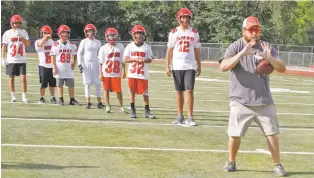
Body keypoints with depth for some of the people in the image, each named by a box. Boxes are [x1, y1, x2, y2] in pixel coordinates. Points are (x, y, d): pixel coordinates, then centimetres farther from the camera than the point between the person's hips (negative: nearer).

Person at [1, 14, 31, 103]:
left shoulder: (23, 32, 5)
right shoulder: (7, 33, 0)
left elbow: (28, 44, -4)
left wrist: (20, 36, -15)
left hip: (21, 60, 1)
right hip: (11, 60, -1)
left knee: (23, 78, -6)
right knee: (11, 78, 5)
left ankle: (24, 97, -2)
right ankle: (13, 96, 14)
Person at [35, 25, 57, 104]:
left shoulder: (52, 42, 12)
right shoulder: (38, 42, -3)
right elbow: (40, 44, -29)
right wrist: (45, 37, -23)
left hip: (52, 66, 4)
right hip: (43, 66, -4)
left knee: (52, 83, 8)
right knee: (43, 83, 0)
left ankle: (52, 97, 16)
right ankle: (42, 98, 11)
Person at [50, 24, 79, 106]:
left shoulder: (71, 45, 5)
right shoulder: (56, 44, -7)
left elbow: (75, 55, 17)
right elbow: (53, 57, -6)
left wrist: (74, 64, 6)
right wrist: (54, 68, -9)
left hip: (68, 68, 3)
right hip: (59, 68, -3)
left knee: (71, 85, 2)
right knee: (60, 85, 5)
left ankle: (72, 100, 10)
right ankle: (61, 100, 14)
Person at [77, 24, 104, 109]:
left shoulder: (98, 42, 8)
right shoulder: (84, 42, 0)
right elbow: (79, 53, 0)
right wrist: (79, 64, -8)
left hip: (95, 64, 2)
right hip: (86, 64, -2)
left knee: (97, 83, -2)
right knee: (87, 83, 0)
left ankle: (99, 102, 3)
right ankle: (88, 102, 5)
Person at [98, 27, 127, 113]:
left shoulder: (120, 47, 2)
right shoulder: (104, 48, -3)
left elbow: (123, 61, 6)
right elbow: (101, 62, -1)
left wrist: (123, 71, 3)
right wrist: (100, 73, -4)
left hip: (116, 73, 0)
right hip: (106, 73, 0)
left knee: (118, 90, -1)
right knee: (106, 89, 7)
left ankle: (121, 106, 9)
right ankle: (107, 106, 17)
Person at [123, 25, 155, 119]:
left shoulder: (147, 47, 4)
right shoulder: (130, 46, 4)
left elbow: (150, 59, 6)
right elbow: (125, 59, 1)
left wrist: (144, 60, -15)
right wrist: (134, 59, -13)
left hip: (143, 74, -1)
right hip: (132, 73, 1)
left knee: (145, 93, -2)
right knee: (132, 92, 5)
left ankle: (147, 111, 5)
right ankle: (132, 110, 15)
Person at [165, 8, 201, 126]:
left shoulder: (194, 32, 6)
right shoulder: (174, 32, 4)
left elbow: (197, 50, 10)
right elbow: (169, 50, 5)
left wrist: (199, 66, 8)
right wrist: (167, 66, -1)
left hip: (189, 66, 0)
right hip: (177, 66, 0)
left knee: (189, 91, -8)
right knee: (179, 91, 7)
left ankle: (190, 117, -7)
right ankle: (180, 116, 15)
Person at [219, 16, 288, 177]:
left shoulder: (266, 47, 3)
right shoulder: (235, 47, -4)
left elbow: (282, 68, -4)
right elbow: (223, 67, -20)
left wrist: (269, 58, -25)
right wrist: (242, 53, -33)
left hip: (264, 100, 2)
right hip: (240, 100, -2)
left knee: (272, 133, 1)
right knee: (235, 133, 2)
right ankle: (231, 162, 21)